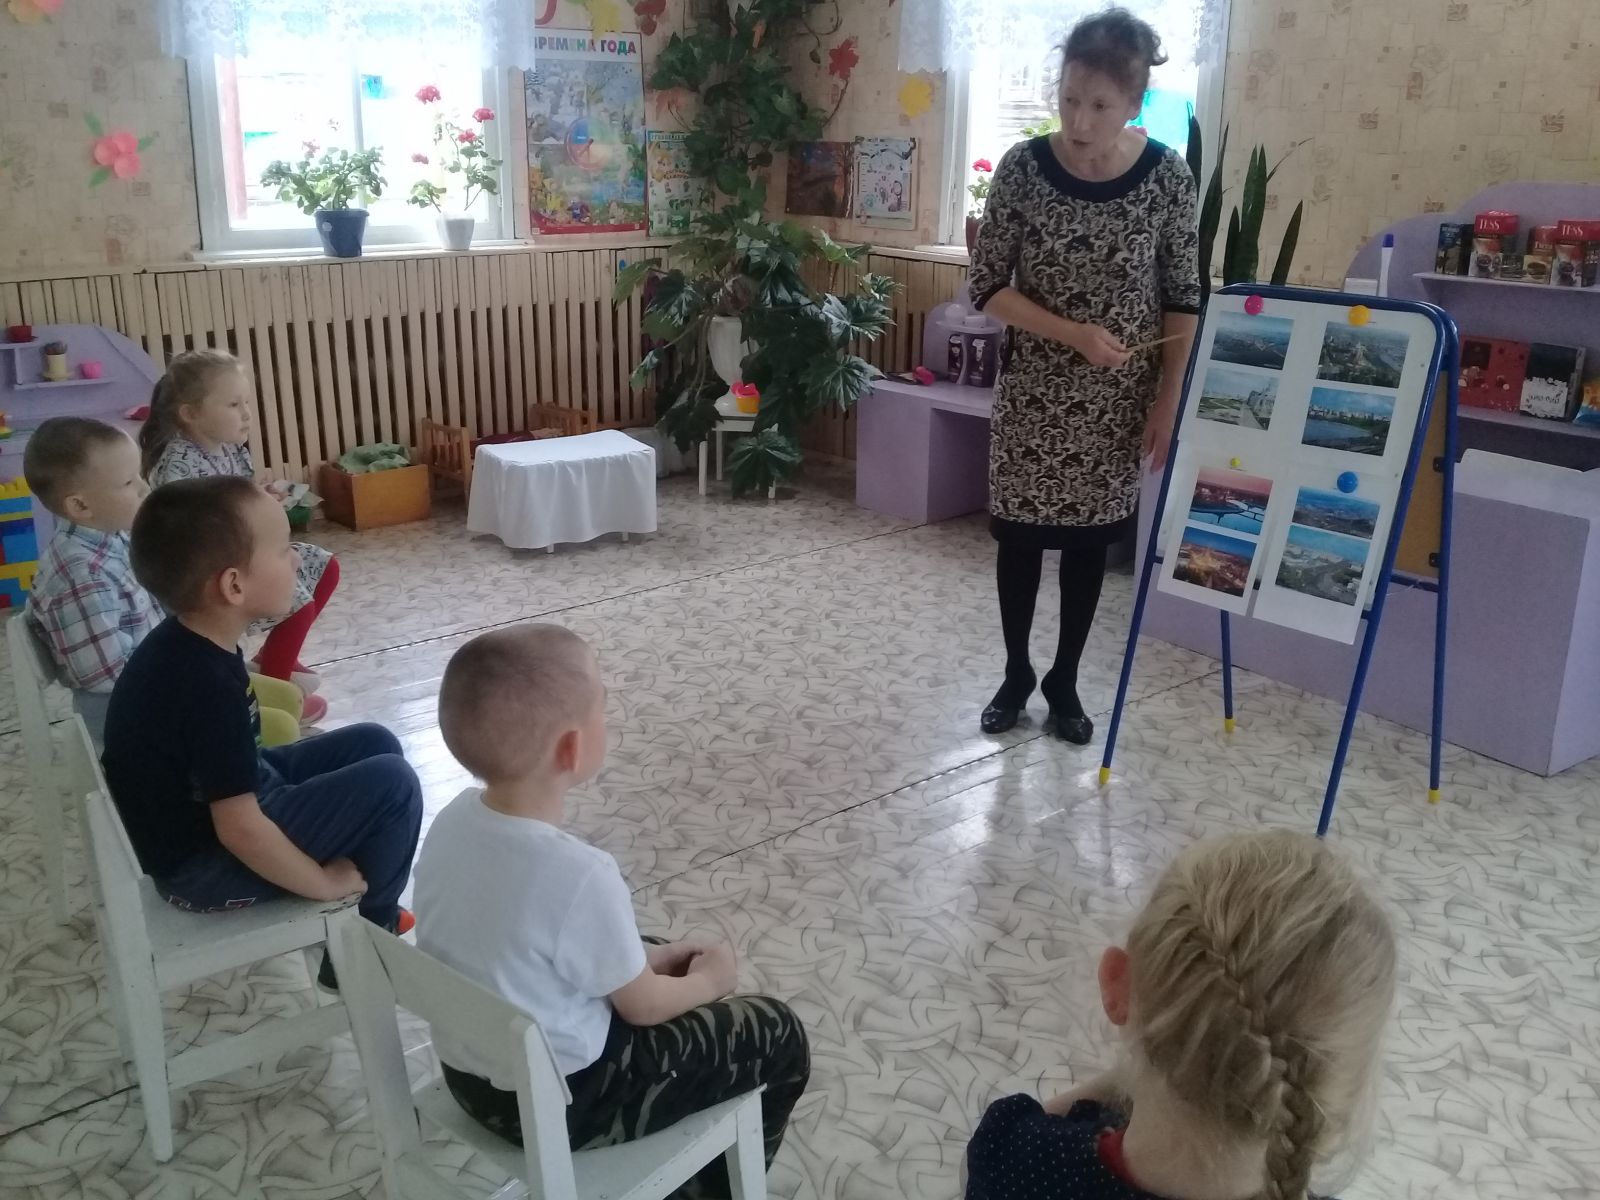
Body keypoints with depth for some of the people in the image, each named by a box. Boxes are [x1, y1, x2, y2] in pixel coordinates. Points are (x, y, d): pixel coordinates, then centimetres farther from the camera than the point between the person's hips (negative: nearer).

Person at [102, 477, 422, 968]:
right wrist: (325, 884, -17)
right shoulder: (207, 684, -31)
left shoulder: (183, 641, -2)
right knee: (391, 782, -17)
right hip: (203, 862, -10)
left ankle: (369, 908, 19)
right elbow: (240, 830, -29)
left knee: (374, 744, 12)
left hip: (206, 805, 10)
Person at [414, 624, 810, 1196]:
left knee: (654, 965, 28)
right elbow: (642, 1006, -16)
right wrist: (708, 981, 3)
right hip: (557, 1101, -7)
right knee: (777, 1037, 7)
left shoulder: (453, 820, -10)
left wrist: (651, 956, 8)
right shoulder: (581, 874, -33)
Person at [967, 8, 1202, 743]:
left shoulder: (1167, 177, -9)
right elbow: (988, 286, -9)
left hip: (1119, 398, 0)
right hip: (1033, 390, 0)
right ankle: (1016, 675, 29)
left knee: (1089, 538, 11)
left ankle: (1065, 683, 28)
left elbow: (1183, 302, -2)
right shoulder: (1024, 168, -11)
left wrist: (1168, 401, -6)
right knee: (1019, 533, 9)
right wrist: (1075, 334, -20)